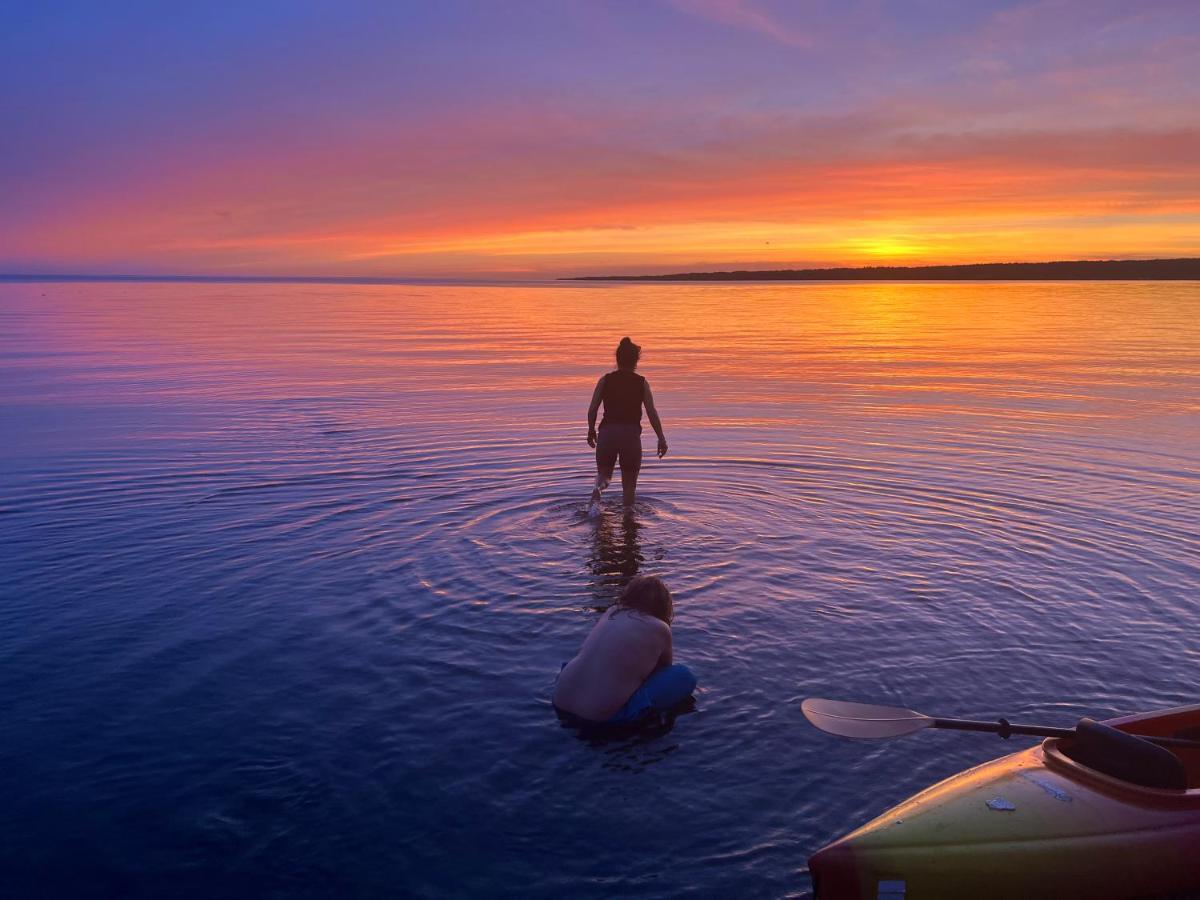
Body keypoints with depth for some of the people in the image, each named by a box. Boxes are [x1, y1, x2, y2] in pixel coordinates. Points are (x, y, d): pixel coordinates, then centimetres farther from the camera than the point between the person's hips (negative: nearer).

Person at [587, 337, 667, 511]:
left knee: (604, 472, 19)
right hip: (631, 433, -1)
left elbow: (592, 409, 1)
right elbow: (652, 413, -4)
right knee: (629, 482, 15)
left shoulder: (605, 380, 3)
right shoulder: (641, 383, 0)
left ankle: (597, 490, -13)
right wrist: (661, 438, 3)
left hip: (607, 432, 1)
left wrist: (591, 431, 17)